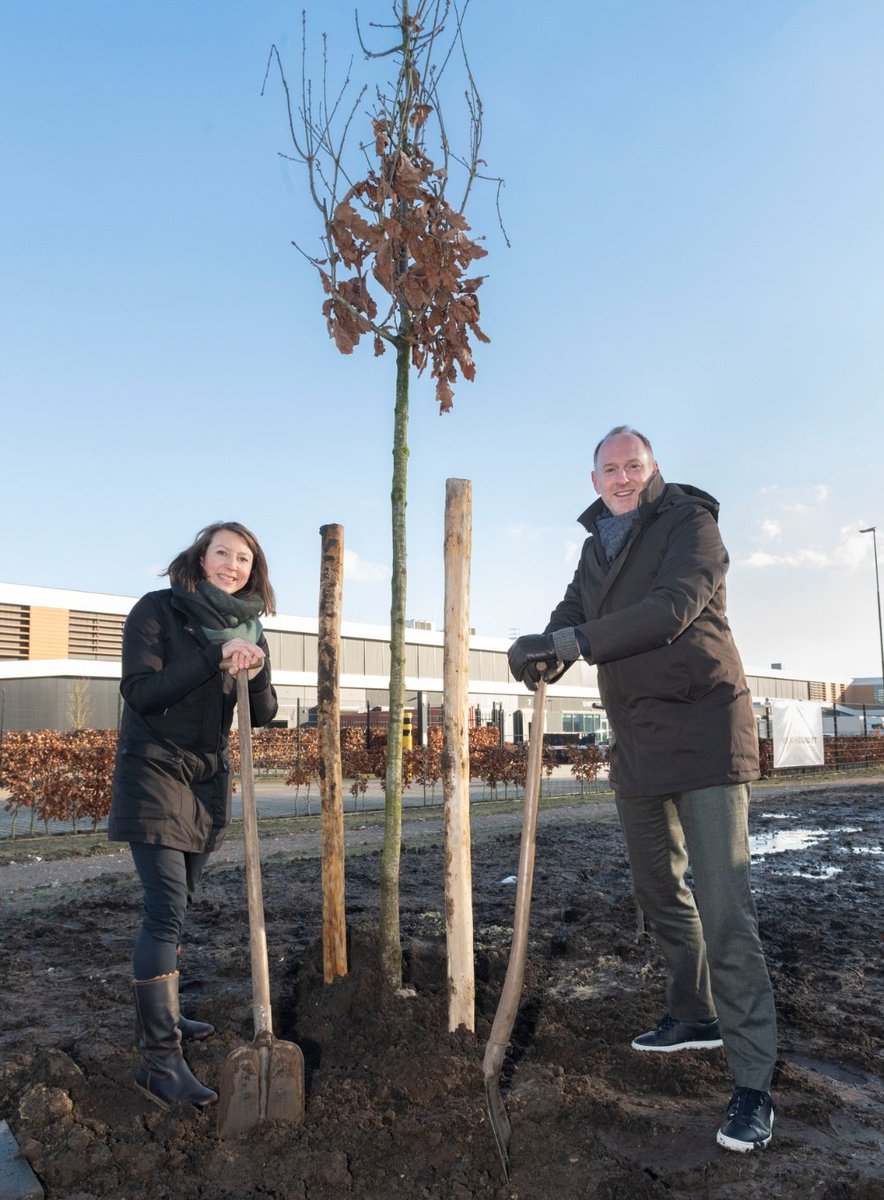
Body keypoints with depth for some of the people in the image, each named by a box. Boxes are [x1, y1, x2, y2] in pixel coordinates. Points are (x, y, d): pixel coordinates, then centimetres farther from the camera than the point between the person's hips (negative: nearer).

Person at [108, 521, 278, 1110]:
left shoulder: (249, 628, 7)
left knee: (176, 908, 16)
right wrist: (214, 659, -25)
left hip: (208, 779, 6)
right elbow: (140, 692, -18)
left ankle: (160, 1015, 32)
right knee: (166, 912, -12)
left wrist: (255, 675, -18)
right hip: (154, 774, -6)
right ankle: (160, 1059, -7)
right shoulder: (157, 611, -9)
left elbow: (263, 715, 3)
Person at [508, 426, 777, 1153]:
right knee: (659, 888, 18)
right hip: (637, 738, 8)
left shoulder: (689, 522, -9)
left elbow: (672, 608, -26)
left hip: (703, 729, -7)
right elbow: (571, 621, 3)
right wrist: (542, 654, -21)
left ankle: (754, 1085, -5)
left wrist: (571, 641, -32)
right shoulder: (597, 546, 13)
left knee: (723, 907, -12)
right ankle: (695, 1016, 36)